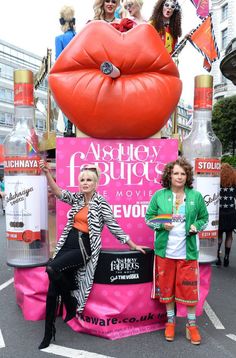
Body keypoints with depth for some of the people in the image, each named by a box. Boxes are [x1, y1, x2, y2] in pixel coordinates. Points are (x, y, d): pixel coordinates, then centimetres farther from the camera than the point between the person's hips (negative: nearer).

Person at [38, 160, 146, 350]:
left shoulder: (101, 202, -6)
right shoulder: (76, 198, 10)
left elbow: (114, 227, -3)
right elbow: (58, 192, -6)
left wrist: (133, 245, -1)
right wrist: (47, 173, -20)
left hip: (85, 247, -6)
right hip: (68, 243, 6)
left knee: (52, 269, -25)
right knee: (53, 288, 3)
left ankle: (72, 305, 2)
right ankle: (48, 332, 20)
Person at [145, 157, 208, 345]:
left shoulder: (196, 196, 0)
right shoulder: (159, 195, -2)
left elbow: (204, 218, 11)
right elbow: (149, 217, 3)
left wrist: (197, 227, -9)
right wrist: (161, 225, -15)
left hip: (188, 251, 0)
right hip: (165, 250, 1)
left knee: (189, 287, 6)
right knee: (166, 287, 12)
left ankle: (192, 324, 28)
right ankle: (170, 321, 32)